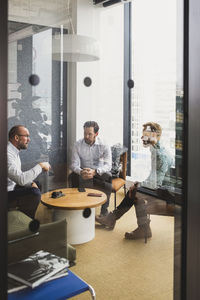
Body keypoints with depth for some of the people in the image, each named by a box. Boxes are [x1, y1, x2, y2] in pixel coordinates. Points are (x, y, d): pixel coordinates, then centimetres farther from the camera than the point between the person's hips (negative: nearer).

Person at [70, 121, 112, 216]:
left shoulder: (104, 146, -10)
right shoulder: (77, 145, -5)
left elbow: (108, 165, -20)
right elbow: (74, 164, -11)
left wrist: (95, 172, -41)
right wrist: (80, 172, -37)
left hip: (99, 172, -1)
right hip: (83, 172, 1)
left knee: (108, 177, -33)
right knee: (72, 176, -30)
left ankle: (104, 210, -18)